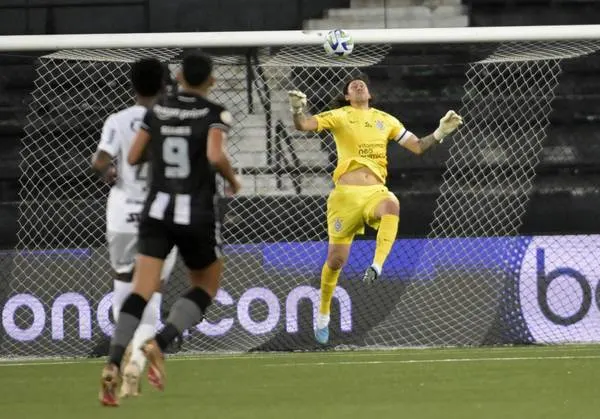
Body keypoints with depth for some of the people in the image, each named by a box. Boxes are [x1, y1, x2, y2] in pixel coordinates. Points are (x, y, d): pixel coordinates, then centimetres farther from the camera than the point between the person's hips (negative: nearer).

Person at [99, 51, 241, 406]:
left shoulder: (157, 112, 6)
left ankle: (114, 364, -26)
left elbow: (133, 157, 9)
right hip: (197, 214, -3)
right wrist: (233, 179, -2)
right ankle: (160, 344, -8)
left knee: (141, 291, -4)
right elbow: (215, 156, -21)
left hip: (158, 210, 3)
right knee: (206, 287, 17)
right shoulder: (215, 114, -5)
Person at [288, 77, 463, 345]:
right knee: (336, 259, 1)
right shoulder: (339, 117, 8)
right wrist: (298, 110, -25)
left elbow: (417, 147, 22)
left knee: (392, 205, -37)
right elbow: (303, 125, -4)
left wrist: (440, 133, 6)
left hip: (376, 191, 1)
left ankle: (377, 266, -45)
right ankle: (323, 315, 22)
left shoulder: (385, 120, 17)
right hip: (346, 193, -1)